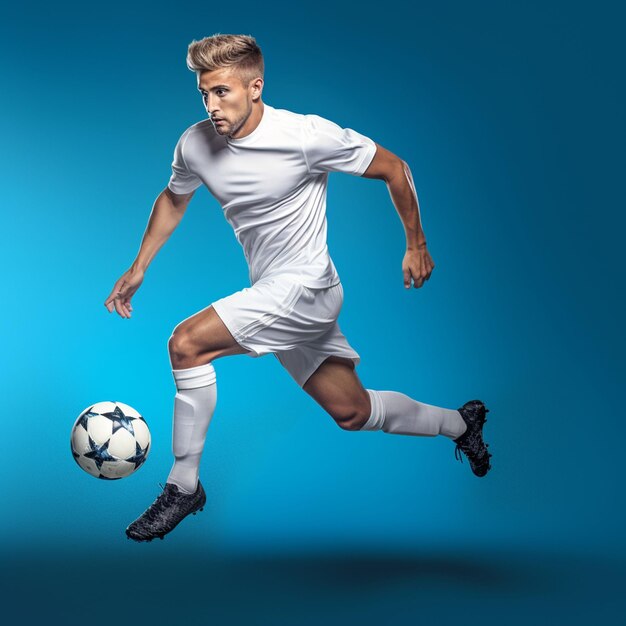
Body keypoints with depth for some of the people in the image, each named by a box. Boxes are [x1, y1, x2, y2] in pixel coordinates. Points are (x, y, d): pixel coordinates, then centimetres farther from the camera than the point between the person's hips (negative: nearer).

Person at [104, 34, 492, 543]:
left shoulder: (307, 135, -19)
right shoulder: (195, 145, -3)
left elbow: (394, 168, -6)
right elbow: (173, 200, 19)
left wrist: (416, 245, 2)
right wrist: (139, 268, 15)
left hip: (305, 287, -7)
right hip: (273, 296, 7)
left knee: (187, 343, -20)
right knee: (352, 411, 15)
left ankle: (184, 486, -4)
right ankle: (460, 423, 39)